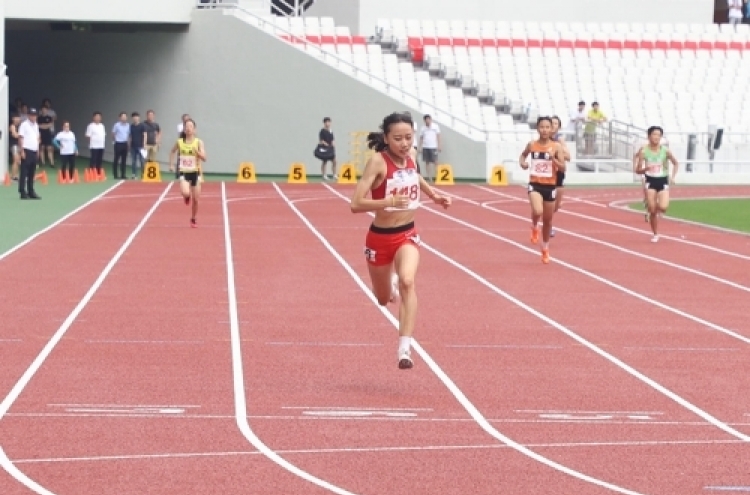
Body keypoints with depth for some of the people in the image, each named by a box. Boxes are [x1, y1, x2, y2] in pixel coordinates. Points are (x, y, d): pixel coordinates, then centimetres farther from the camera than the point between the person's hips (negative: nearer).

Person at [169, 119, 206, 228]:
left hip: (195, 172, 0)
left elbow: (204, 158, -12)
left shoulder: (198, 142, -6)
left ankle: (193, 219, 27)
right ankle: (187, 197, 14)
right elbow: (172, 152, 18)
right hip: (184, 172, 0)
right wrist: (171, 164, 9)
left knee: (195, 199, 5)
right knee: (185, 193, -26)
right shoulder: (179, 142, -2)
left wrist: (196, 151, -28)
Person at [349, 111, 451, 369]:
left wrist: (433, 194, 14)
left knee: (407, 281, -28)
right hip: (380, 237, -2)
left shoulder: (411, 155, -4)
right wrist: (388, 201, -40)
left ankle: (405, 348, -31)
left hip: (407, 235, 2)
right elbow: (356, 204, -27)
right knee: (383, 298, 17)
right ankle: (391, 278, 56)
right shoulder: (378, 161, -21)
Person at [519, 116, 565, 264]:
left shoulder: (556, 147, -4)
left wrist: (553, 158, -23)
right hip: (535, 185, -1)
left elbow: (563, 168, -7)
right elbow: (523, 154, 21)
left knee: (548, 220, 13)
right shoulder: (532, 145, -1)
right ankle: (534, 227, 8)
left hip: (549, 186, 1)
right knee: (537, 211, -29)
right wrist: (522, 162, 0)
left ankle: (545, 248, 34)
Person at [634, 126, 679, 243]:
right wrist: (645, 169, -26)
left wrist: (672, 177, -5)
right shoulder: (644, 151, -8)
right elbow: (638, 170, -4)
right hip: (650, 182, 0)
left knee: (663, 207, -22)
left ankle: (657, 208, 15)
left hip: (663, 182, 0)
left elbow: (675, 164, 8)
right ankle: (655, 234, 16)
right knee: (652, 210, -1)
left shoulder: (665, 151, -8)